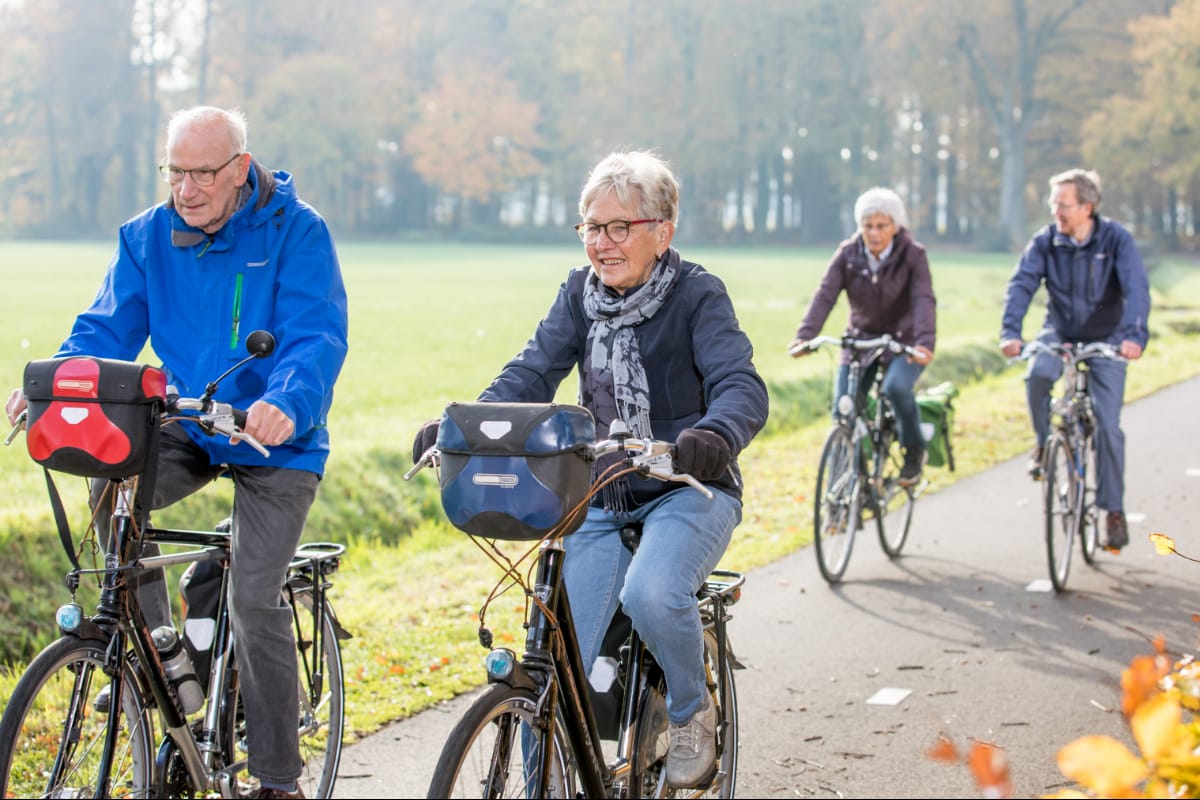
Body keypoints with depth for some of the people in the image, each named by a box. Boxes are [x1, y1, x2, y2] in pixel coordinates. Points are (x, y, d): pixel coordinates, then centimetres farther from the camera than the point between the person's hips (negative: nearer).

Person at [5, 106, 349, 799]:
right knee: (113, 488, -27)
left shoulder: (296, 231, -13)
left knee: (254, 599, -13)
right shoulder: (148, 236, 1)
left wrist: (287, 404, -42)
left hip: (276, 439, -4)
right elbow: (109, 327, 0)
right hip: (190, 425, 4)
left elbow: (318, 336, -22)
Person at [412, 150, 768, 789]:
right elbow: (530, 375, -6)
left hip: (687, 491, -4)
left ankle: (692, 713, -4)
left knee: (652, 594, -34)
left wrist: (715, 435, -46)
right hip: (600, 500, 4)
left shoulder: (697, 294, -8)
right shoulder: (580, 294, 5)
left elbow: (741, 384, -21)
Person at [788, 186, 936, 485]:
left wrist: (925, 342, -43)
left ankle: (914, 450, -6)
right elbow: (825, 294, -17)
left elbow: (924, 300, -25)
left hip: (903, 340, -3)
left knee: (897, 387, -31)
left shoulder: (913, 255, -14)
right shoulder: (848, 254, -7)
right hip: (861, 338, 3)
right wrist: (805, 336, -32)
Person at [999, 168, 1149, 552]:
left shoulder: (1116, 239, -16)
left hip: (1106, 339, -1)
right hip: (1059, 332, 1)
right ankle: (1043, 444, -5)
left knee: (1107, 425, -8)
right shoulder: (1045, 242, -10)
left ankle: (1113, 510, 5)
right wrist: (1010, 332, -37)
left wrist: (1134, 335, -44)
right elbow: (1021, 285, -20)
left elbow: (1136, 289, -26)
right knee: (1037, 374, -32)